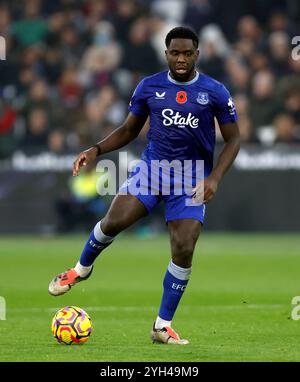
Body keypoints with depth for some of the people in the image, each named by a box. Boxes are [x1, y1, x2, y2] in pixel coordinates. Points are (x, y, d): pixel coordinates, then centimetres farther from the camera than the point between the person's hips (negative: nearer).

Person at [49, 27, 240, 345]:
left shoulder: (215, 92, -4)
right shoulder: (149, 87, 2)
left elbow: (232, 140, 0)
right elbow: (129, 130, 13)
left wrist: (214, 178, -14)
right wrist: (96, 150, -3)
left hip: (191, 177, -1)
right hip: (152, 165, 1)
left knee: (183, 249, -13)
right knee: (114, 221, -20)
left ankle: (163, 326, 2)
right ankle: (82, 269, 12)